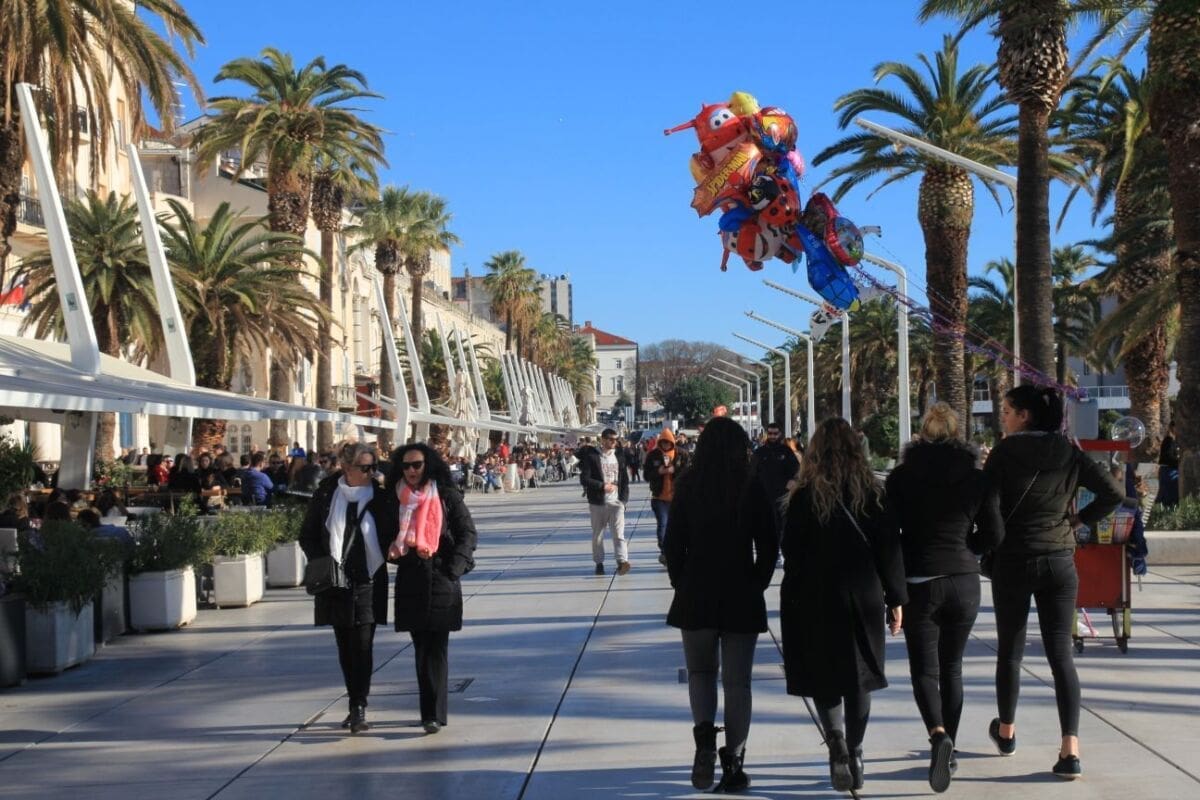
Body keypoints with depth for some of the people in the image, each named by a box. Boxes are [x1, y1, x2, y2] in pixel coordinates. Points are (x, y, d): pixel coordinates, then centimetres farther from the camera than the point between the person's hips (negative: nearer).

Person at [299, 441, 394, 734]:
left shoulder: (380, 495, -3)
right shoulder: (326, 493, -1)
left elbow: (393, 534, 7)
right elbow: (308, 536, 5)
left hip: (369, 581, -2)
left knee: (363, 645, -8)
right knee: (345, 646, 10)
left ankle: (359, 708, -8)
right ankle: (356, 704, 21)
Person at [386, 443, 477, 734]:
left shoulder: (447, 497, -2)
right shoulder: (395, 499, 8)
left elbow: (468, 533, -1)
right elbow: (388, 535, 17)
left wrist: (452, 568, -11)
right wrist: (393, 551, -5)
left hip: (440, 579, -4)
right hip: (411, 581, 4)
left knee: (436, 648, -7)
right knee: (421, 647, 8)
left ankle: (435, 714, -10)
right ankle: (430, 710, 15)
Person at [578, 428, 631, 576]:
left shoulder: (619, 455, 10)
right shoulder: (591, 456, -3)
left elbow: (625, 479, 13)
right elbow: (584, 479, -8)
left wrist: (624, 498, 3)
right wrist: (602, 486, -17)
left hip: (616, 502, 1)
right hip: (598, 502, -1)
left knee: (619, 533, -12)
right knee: (597, 535, 8)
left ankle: (622, 561, -21)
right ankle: (599, 563, 19)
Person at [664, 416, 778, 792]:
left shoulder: (688, 487, -5)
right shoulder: (752, 490, -5)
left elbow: (673, 544, -3)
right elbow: (769, 546, -2)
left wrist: (683, 585, 9)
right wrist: (756, 585, 10)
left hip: (696, 596, 0)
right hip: (742, 598, 0)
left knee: (700, 672, 17)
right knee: (737, 681, 7)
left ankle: (704, 737, -6)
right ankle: (733, 764, 6)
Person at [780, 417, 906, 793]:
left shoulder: (804, 496, -6)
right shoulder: (873, 493, -1)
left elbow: (792, 552, -5)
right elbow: (890, 549, 0)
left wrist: (792, 601, 4)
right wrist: (895, 599, 7)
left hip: (817, 599, -2)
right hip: (864, 597, 2)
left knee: (824, 676, 7)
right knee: (858, 676, 13)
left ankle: (836, 738, -15)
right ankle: (854, 756, 15)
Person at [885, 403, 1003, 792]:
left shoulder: (901, 477, -5)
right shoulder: (977, 478, -1)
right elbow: (993, 533, 0)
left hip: (918, 582, -2)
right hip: (964, 582, 2)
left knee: (924, 669, 1)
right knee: (951, 667, 15)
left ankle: (938, 734, -25)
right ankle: (949, 752, 19)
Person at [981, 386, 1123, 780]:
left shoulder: (1006, 451, -9)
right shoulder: (1070, 454, 3)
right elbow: (1113, 493, 0)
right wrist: (1079, 520, 6)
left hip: (1013, 561, -3)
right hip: (1060, 561, 3)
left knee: (1009, 650, 14)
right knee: (1061, 654, 1)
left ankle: (1006, 732, 31)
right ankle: (1070, 750, -10)